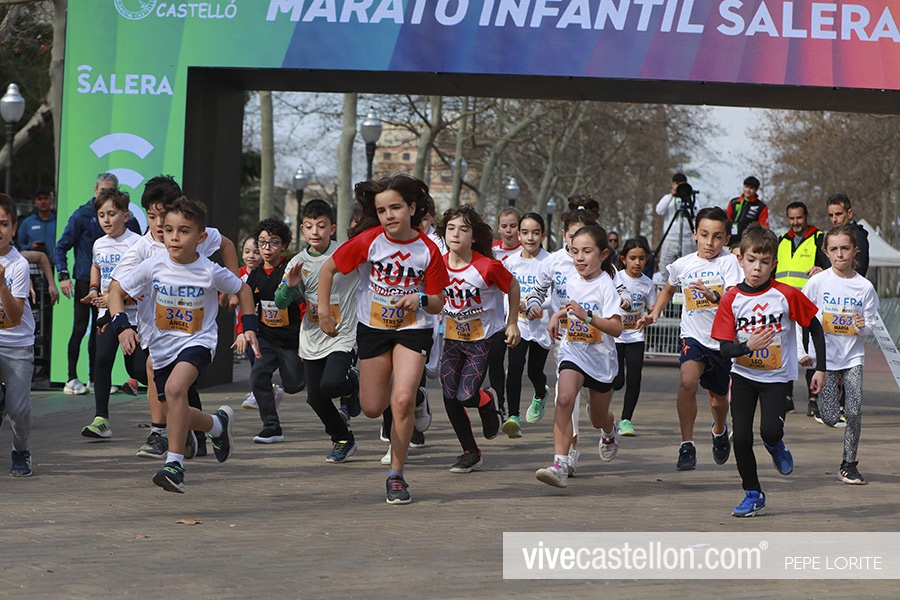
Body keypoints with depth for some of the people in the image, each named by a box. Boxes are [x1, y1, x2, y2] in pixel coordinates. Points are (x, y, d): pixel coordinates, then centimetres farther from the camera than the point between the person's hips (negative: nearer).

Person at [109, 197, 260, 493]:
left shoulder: (210, 272, -16)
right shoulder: (154, 266, -12)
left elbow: (242, 289, 4)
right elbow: (116, 288, -2)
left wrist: (249, 327, -2)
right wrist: (123, 326, -15)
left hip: (197, 341, -4)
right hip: (162, 344, 4)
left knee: (174, 388, -32)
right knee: (175, 414, 13)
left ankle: (175, 462, -24)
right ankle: (219, 424, 45)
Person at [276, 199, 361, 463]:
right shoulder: (298, 263, 2)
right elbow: (280, 302, -1)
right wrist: (290, 285, -20)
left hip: (342, 335, -5)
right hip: (312, 339, 5)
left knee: (330, 385, -26)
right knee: (315, 398, 5)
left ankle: (352, 383, 11)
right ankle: (343, 440, 29)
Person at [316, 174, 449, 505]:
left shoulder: (428, 250, -13)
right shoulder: (368, 240, -13)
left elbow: (437, 304, -6)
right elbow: (328, 269, -2)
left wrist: (422, 299, -28)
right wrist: (324, 313, -3)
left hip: (413, 330, -2)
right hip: (373, 328, 2)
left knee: (402, 401, -20)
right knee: (373, 408, 6)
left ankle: (396, 476, -5)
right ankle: (411, 398, 44)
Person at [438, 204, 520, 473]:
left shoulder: (487, 267, -20)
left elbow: (513, 287, -2)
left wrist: (512, 324, 1)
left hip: (484, 339, -4)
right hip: (452, 339, 4)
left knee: (465, 395, -14)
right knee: (449, 398, -1)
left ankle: (488, 401, 25)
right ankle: (471, 453, 18)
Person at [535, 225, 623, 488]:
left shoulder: (605, 286, -15)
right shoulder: (572, 283, 2)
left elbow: (616, 328, -24)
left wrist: (587, 316, -35)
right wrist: (558, 315, 7)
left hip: (601, 358, -3)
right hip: (573, 354, 3)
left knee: (599, 419, 15)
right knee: (564, 399, -26)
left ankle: (609, 431, 56)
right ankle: (560, 465, -33)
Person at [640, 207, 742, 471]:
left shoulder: (729, 262, -11)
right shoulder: (682, 265, -1)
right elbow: (668, 289, 22)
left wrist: (714, 296, -44)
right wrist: (654, 313, 8)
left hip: (724, 338, 0)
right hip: (694, 336, 1)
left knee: (718, 398, 15)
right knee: (688, 381, -27)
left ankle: (719, 429, 51)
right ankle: (687, 445, -17)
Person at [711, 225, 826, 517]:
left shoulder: (787, 295, -12)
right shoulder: (731, 299, -8)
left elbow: (815, 327, -1)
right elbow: (725, 348, -8)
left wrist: (820, 368, -2)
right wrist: (747, 346, -29)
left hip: (776, 377, -2)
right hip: (742, 376, 2)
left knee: (770, 430, -22)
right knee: (741, 437, -4)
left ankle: (775, 446, 17)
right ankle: (753, 495, 14)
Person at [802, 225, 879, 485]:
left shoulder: (864, 287, -1)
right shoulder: (818, 282, -4)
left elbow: (870, 327, 5)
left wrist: (864, 326, -18)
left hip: (853, 356, 1)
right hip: (825, 355, -1)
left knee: (854, 413, -9)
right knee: (830, 418, -7)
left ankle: (849, 464, 8)